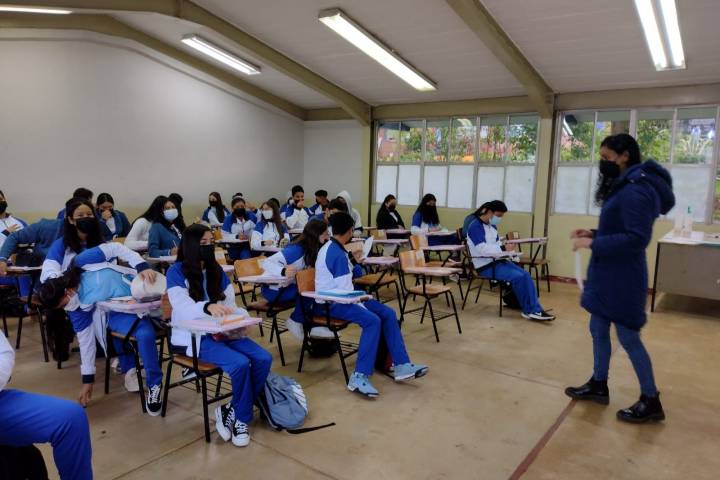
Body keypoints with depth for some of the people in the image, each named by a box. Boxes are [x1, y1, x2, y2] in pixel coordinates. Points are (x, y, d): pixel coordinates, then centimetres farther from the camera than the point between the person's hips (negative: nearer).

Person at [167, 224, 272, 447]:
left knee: (263, 358, -16)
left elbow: (230, 304, 9)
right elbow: (182, 308, -21)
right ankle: (240, 417, -2)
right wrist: (207, 307, -42)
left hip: (223, 332, 6)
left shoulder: (217, 270, 12)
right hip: (194, 336, -6)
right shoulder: (177, 272, -5)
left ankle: (231, 411, -3)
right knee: (240, 363, -28)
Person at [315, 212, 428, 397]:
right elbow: (344, 291, -22)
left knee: (388, 313, -1)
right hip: (330, 303, -10)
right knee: (372, 320, -32)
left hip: (336, 298, 10)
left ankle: (401, 365, -3)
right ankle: (359, 377, -29)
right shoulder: (338, 255, -20)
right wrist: (361, 302, -11)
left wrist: (352, 264, 33)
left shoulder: (331, 248, 12)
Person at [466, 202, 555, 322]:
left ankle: (535, 309, -10)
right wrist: (503, 248, -25)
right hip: (485, 265, -8)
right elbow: (482, 249, -25)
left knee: (525, 275, -10)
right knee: (518, 277, -22)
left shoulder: (492, 226, 13)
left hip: (497, 260, 9)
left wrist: (507, 248, 0)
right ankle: (529, 310, -7)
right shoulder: (475, 226, -14)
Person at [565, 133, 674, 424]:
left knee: (628, 337, 1)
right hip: (607, 275, 10)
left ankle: (651, 402, 17)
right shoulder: (622, 187, 12)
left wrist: (593, 244, -22)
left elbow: (637, 239, -24)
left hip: (622, 278, -10)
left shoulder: (635, 191, -20)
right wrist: (594, 233, 6)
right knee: (598, 330, 16)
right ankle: (599, 386, 31)